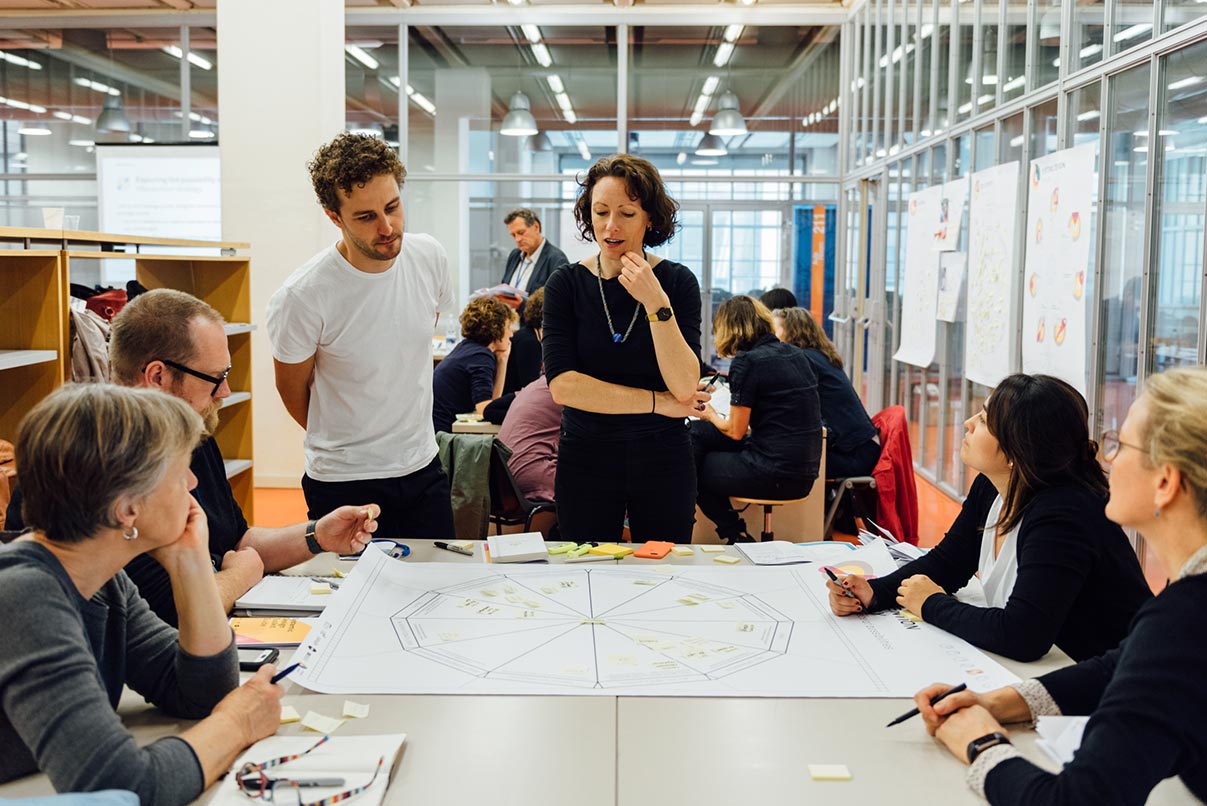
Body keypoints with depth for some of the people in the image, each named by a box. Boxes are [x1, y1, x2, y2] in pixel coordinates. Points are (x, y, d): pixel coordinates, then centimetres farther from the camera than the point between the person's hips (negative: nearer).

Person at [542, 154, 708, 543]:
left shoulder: (677, 281, -4)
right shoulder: (566, 284, -3)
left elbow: (685, 387, -13)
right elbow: (562, 386, -13)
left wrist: (656, 303, -22)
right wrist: (658, 402, -12)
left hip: (663, 460, 0)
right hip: (585, 457, 0)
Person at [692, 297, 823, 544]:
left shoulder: (746, 362, -12)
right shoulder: (794, 354, 11)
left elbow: (735, 431, -7)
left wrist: (711, 415, 14)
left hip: (776, 476, -8)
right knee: (698, 432, 13)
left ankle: (736, 536, 15)